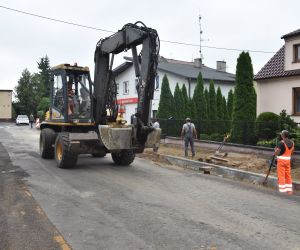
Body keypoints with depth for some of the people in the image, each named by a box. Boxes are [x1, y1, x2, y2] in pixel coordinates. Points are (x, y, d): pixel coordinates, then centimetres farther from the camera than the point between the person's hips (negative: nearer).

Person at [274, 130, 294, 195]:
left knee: (281, 176, -2)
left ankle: (282, 191, -2)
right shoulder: (292, 142, 6)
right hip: (288, 160, 7)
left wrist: (276, 149, 1)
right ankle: (289, 190, 18)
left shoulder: (281, 143, -17)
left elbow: (276, 153, -18)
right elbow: (292, 152, 16)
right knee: (288, 175, 13)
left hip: (281, 160, -7)